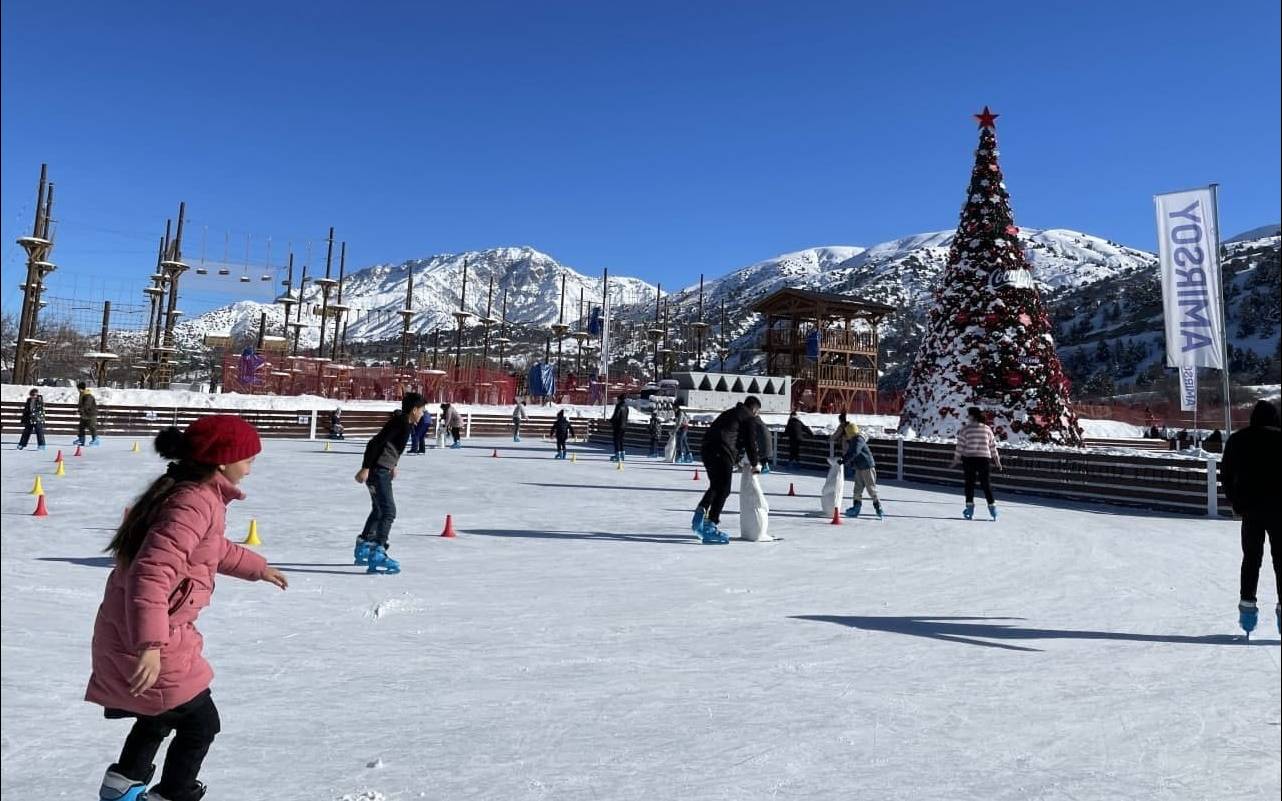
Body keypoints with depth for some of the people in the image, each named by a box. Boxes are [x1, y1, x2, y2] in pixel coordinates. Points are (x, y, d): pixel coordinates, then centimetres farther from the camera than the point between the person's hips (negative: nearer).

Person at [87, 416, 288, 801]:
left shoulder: (189, 494, 7)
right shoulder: (195, 504, -26)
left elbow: (214, 549, 26)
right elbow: (152, 574, -34)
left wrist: (257, 568, 36)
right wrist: (149, 645, -37)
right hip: (149, 640, -10)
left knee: (161, 713, 31)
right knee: (200, 723, 7)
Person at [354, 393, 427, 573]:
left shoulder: (405, 422, 13)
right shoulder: (400, 422, -17)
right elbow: (375, 443, -23)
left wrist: (393, 466, 33)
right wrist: (365, 468, -25)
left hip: (382, 470, 11)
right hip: (378, 471, -11)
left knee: (379, 509, 24)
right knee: (388, 512, -13)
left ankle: (363, 548, 37)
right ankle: (378, 554, -15)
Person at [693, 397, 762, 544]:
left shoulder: (728, 413, 31)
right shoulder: (750, 418, 7)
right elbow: (751, 442, 5)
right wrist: (755, 463, 20)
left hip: (706, 449, 8)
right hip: (722, 453, -8)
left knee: (715, 486, 21)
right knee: (723, 489, -3)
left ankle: (701, 510, 3)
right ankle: (710, 527, -6)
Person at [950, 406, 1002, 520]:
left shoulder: (965, 429, -6)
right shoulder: (987, 429, 4)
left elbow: (960, 446, -7)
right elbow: (993, 447, 6)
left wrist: (955, 460, 0)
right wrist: (997, 461, 13)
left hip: (969, 459, -2)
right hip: (984, 459, 2)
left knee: (969, 483, 5)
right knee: (985, 483, 8)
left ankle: (970, 507, 4)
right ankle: (992, 507, 7)